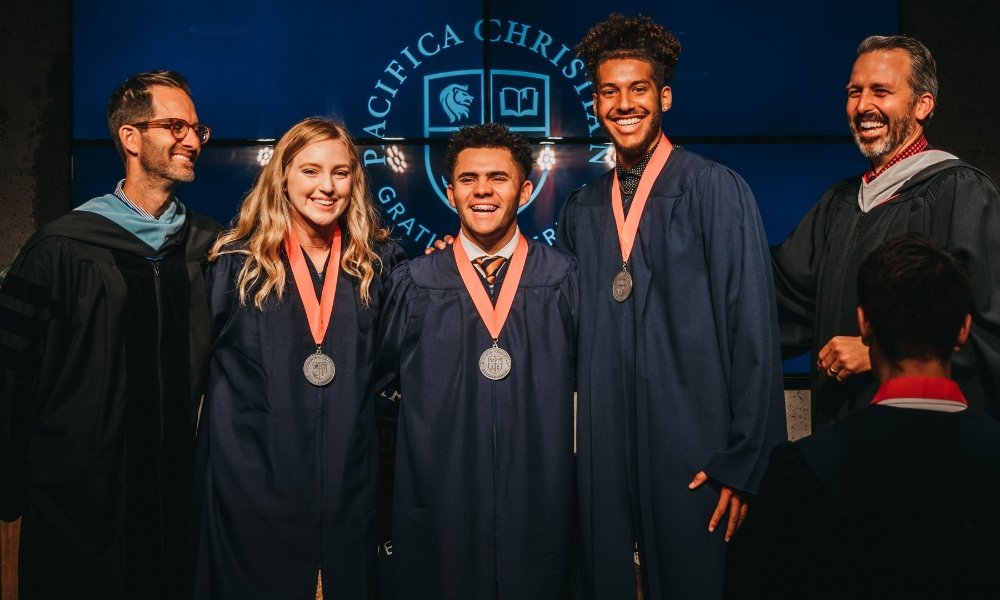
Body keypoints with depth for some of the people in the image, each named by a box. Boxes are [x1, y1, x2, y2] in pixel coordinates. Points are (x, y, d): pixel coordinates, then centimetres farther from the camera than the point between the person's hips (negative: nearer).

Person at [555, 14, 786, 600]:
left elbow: (753, 332, -9)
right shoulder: (581, 210, 9)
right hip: (605, 453, 4)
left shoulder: (715, 190, -6)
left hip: (694, 454, -4)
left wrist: (745, 462, -12)